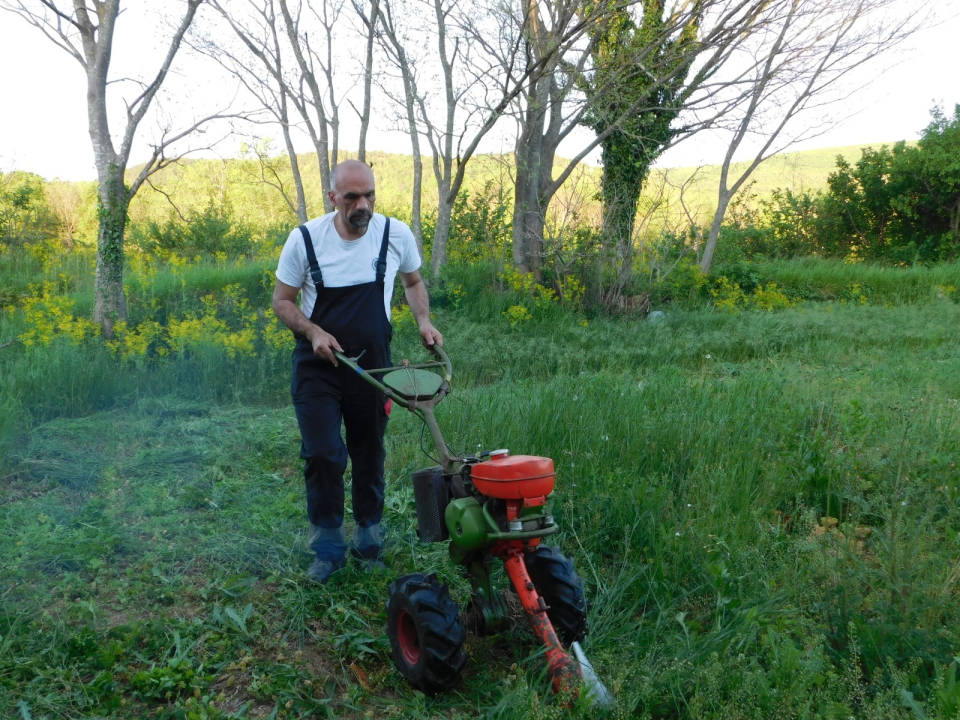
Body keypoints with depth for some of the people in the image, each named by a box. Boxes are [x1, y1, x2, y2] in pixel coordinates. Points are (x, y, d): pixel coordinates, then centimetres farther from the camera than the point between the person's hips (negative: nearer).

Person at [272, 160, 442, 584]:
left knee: (370, 456, 12)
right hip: (318, 365, -2)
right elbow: (282, 301, -2)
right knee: (323, 455, -8)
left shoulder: (397, 235, -7)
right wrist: (312, 331, -20)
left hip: (372, 365, 2)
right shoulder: (304, 239, -12)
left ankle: (368, 540, 29)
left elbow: (413, 282, 12)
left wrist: (423, 321, -6)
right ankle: (327, 548, 9)